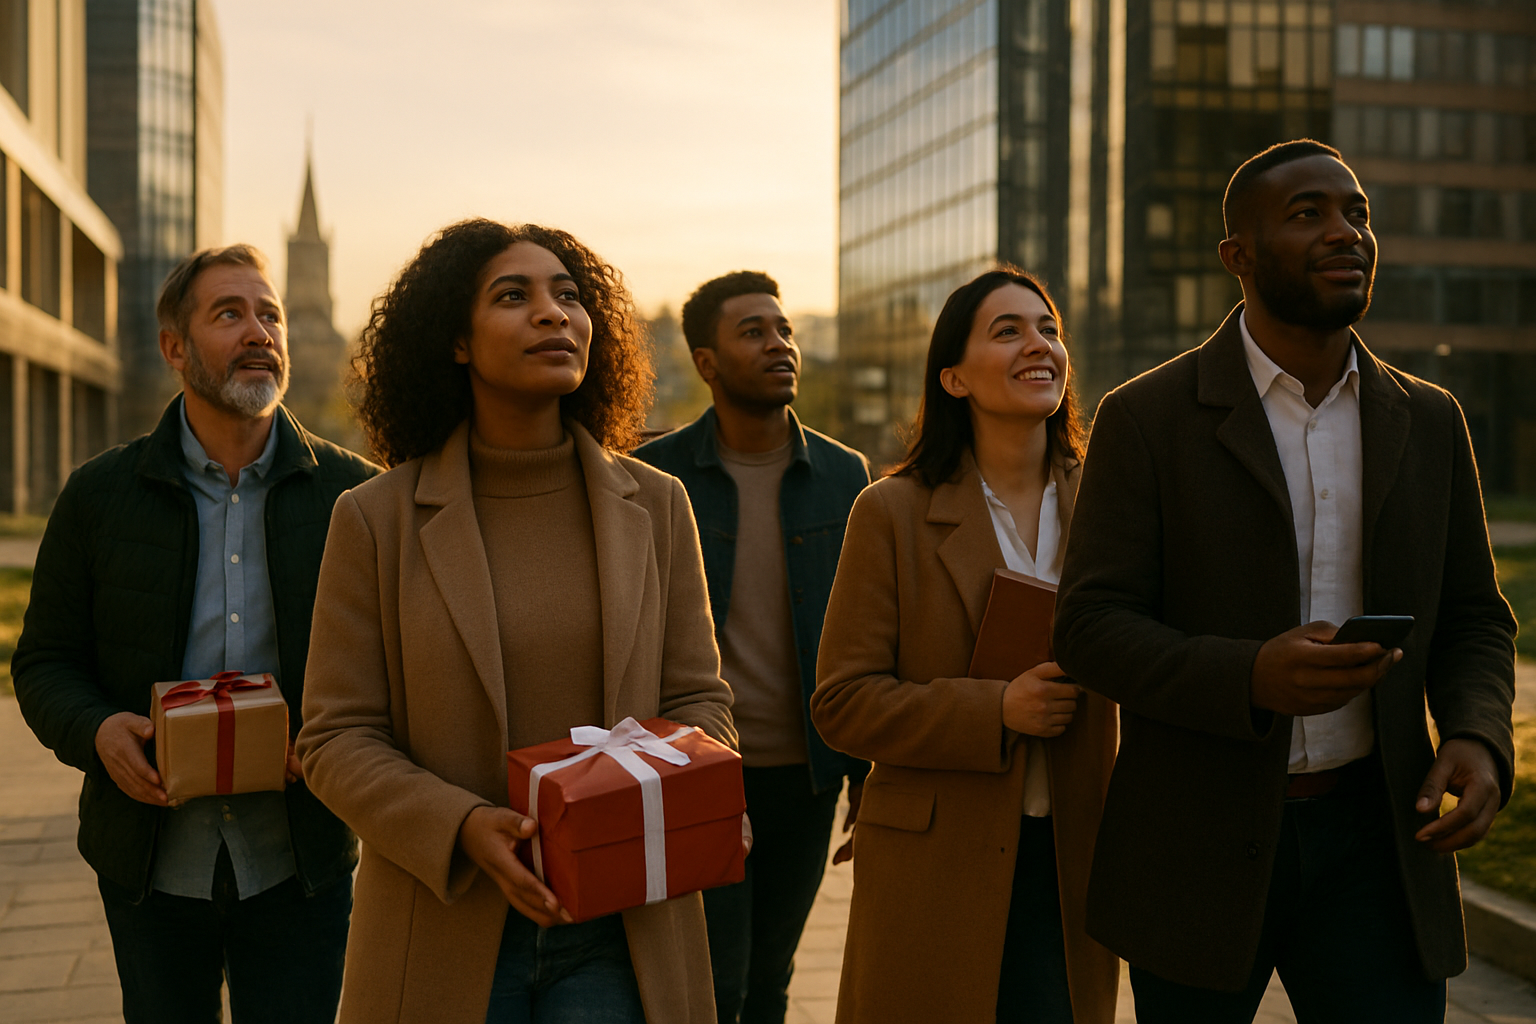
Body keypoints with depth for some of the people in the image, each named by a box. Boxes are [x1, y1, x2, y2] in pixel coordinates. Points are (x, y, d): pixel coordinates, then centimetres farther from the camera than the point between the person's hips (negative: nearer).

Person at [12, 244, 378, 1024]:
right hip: (152, 863, 1)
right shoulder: (101, 495, 2)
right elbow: (45, 662, 5)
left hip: (298, 863, -1)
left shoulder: (352, 493, 0)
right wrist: (96, 732, -16)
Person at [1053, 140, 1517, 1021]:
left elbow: (1473, 619, 11)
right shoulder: (1147, 419, -6)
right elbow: (1092, 629, -10)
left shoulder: (1428, 423, 6)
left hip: (1372, 837, 3)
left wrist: (1478, 739, -11)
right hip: (1199, 843, -2)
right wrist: (1251, 679, -27)